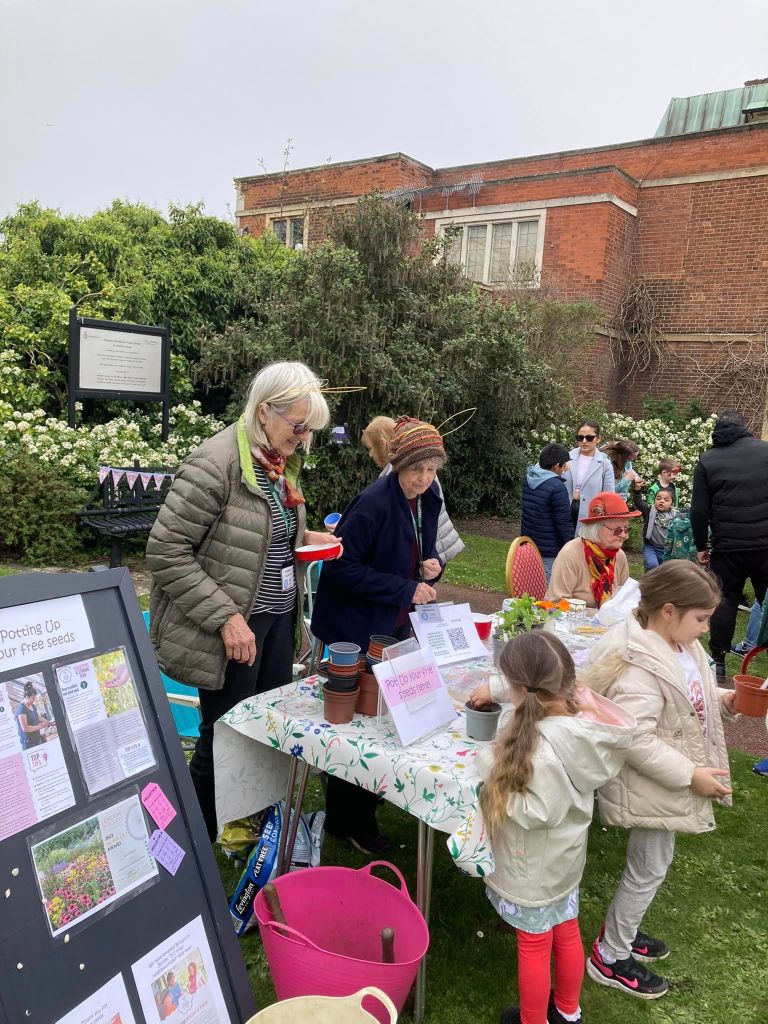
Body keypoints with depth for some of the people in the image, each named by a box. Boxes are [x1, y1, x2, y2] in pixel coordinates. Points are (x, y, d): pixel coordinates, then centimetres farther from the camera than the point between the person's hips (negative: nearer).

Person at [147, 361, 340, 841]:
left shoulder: (281, 462, 6)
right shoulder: (216, 463, -20)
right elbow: (166, 552, -19)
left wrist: (304, 537, 1)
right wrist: (225, 617, -22)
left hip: (279, 618, 8)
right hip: (236, 629, -8)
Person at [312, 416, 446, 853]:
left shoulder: (429, 500, 2)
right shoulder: (373, 504, -23)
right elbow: (342, 570, -24)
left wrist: (433, 565, -6)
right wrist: (406, 589, -23)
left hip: (399, 627, 8)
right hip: (359, 631, -7)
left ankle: (368, 798, 40)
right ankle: (349, 820, 24)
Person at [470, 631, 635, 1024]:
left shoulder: (543, 748, -37)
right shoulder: (579, 715, -13)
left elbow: (537, 812, -30)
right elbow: (531, 694, 6)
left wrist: (496, 771, -24)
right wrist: (493, 691, 12)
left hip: (535, 867, -8)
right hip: (565, 856, 8)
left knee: (534, 948, 16)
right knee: (567, 935, 27)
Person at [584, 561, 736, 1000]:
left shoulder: (682, 645, -1)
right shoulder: (640, 668, -32)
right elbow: (637, 742, -32)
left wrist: (723, 699, 0)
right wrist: (690, 775, -25)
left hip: (668, 783, 9)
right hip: (650, 788, -9)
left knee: (651, 865, 24)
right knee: (648, 870, 8)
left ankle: (621, 933, 45)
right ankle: (610, 958, 29)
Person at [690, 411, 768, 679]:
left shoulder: (708, 460, 2)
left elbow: (699, 510, 0)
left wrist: (700, 546, 10)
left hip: (727, 546, 0)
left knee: (725, 601, 10)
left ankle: (718, 662, 13)